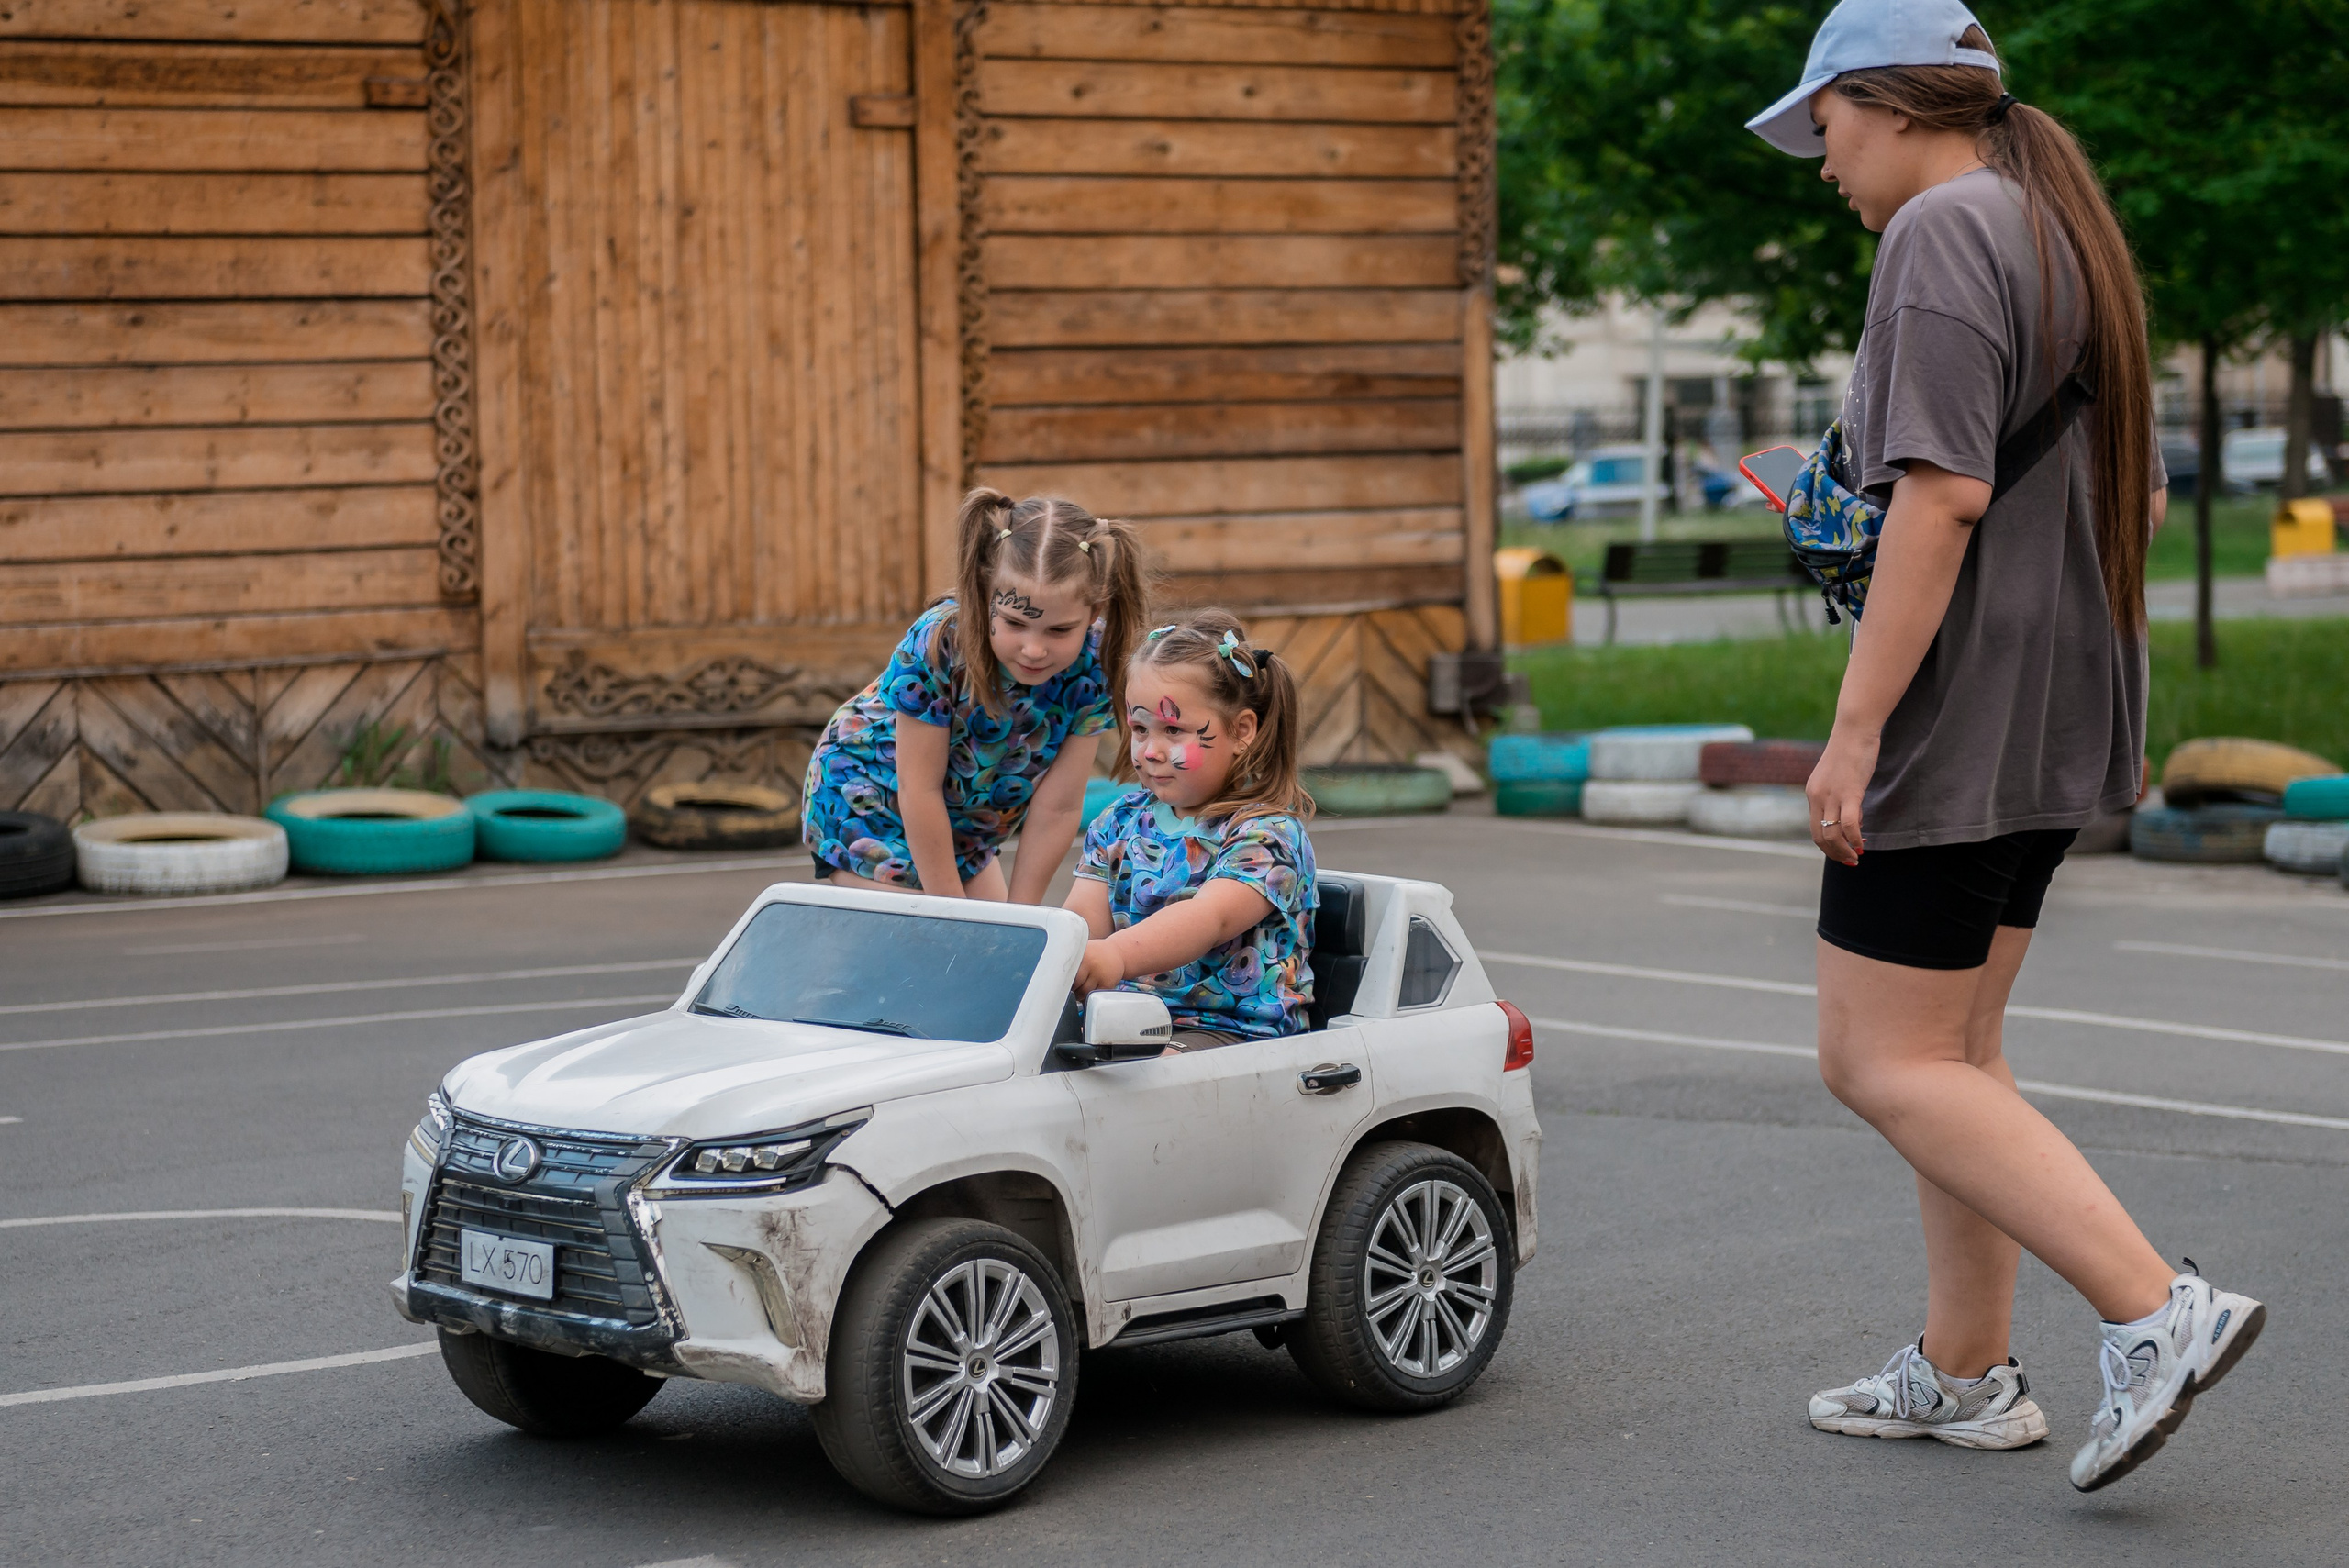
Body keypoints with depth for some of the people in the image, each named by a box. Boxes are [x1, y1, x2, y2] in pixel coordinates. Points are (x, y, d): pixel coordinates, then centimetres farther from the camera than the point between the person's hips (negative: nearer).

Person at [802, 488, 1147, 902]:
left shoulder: (1090, 668, -24)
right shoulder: (936, 646, -36)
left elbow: (1057, 808, -18)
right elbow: (920, 791, -28)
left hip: (964, 824, 5)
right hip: (868, 802, -5)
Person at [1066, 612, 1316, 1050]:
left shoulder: (1268, 833, -7)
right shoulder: (1121, 820, 16)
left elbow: (1209, 919, -25)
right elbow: (1085, 919, 6)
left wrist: (1116, 956, -45)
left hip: (1230, 1028, -6)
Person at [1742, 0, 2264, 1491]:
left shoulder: (1944, 229, -14)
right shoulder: (2068, 237, 15)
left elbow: (1945, 491, -24)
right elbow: (2142, 502, 19)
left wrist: (1855, 726, -23)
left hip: (1958, 712, -10)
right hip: (2062, 722, 10)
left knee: (1884, 1064, -6)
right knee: (1954, 1045, 16)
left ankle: (2156, 1308, -13)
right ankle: (1966, 1372, 22)